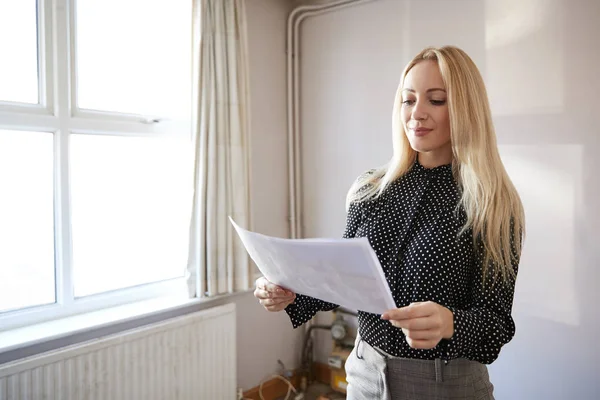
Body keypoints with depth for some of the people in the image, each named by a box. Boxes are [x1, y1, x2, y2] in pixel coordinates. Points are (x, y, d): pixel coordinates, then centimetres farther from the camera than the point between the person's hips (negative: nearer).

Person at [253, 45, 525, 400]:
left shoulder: (492, 204, -13)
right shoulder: (371, 190, -3)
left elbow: (497, 321, -14)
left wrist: (449, 324, -35)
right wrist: (292, 294, -14)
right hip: (367, 371, 4)